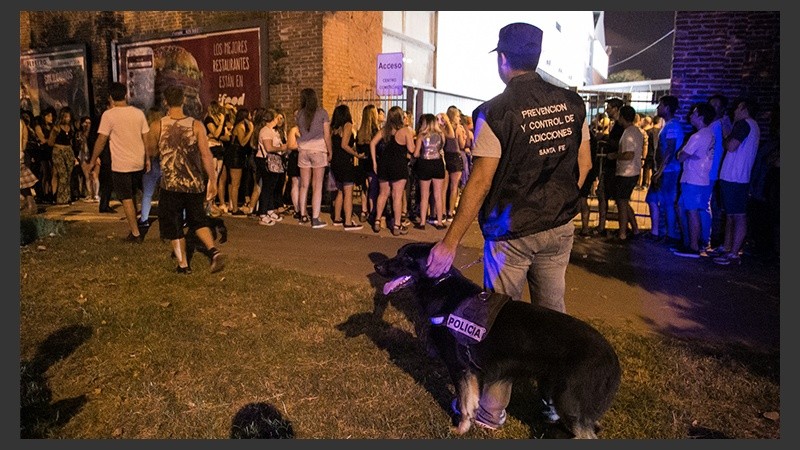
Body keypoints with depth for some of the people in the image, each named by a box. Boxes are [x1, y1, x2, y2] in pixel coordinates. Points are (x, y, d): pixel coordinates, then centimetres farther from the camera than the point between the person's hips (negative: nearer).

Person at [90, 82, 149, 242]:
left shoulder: (108, 115, -10)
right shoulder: (138, 113, 1)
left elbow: (101, 140, -10)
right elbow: (146, 137, 5)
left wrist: (92, 160, 0)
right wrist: (148, 158, 15)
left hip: (120, 164, -4)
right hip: (138, 163, 5)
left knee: (127, 199, 3)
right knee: (132, 196, 19)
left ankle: (135, 233, 5)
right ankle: (134, 227, 25)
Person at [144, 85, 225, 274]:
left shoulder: (157, 126, -6)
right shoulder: (196, 125, -8)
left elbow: (151, 153, 8)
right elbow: (206, 155, -12)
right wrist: (212, 180, -6)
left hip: (171, 184, -1)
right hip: (195, 183, 1)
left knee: (173, 224, 13)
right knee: (198, 219, 19)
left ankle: (183, 264, 17)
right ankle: (213, 250, 0)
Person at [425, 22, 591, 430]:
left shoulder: (495, 112, -14)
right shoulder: (572, 103, 3)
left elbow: (480, 183, -17)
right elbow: (584, 164, 9)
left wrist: (450, 242, -12)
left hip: (511, 234, -5)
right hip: (559, 228, 5)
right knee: (553, 313, 16)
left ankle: (491, 412, 20)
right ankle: (557, 400, 30)